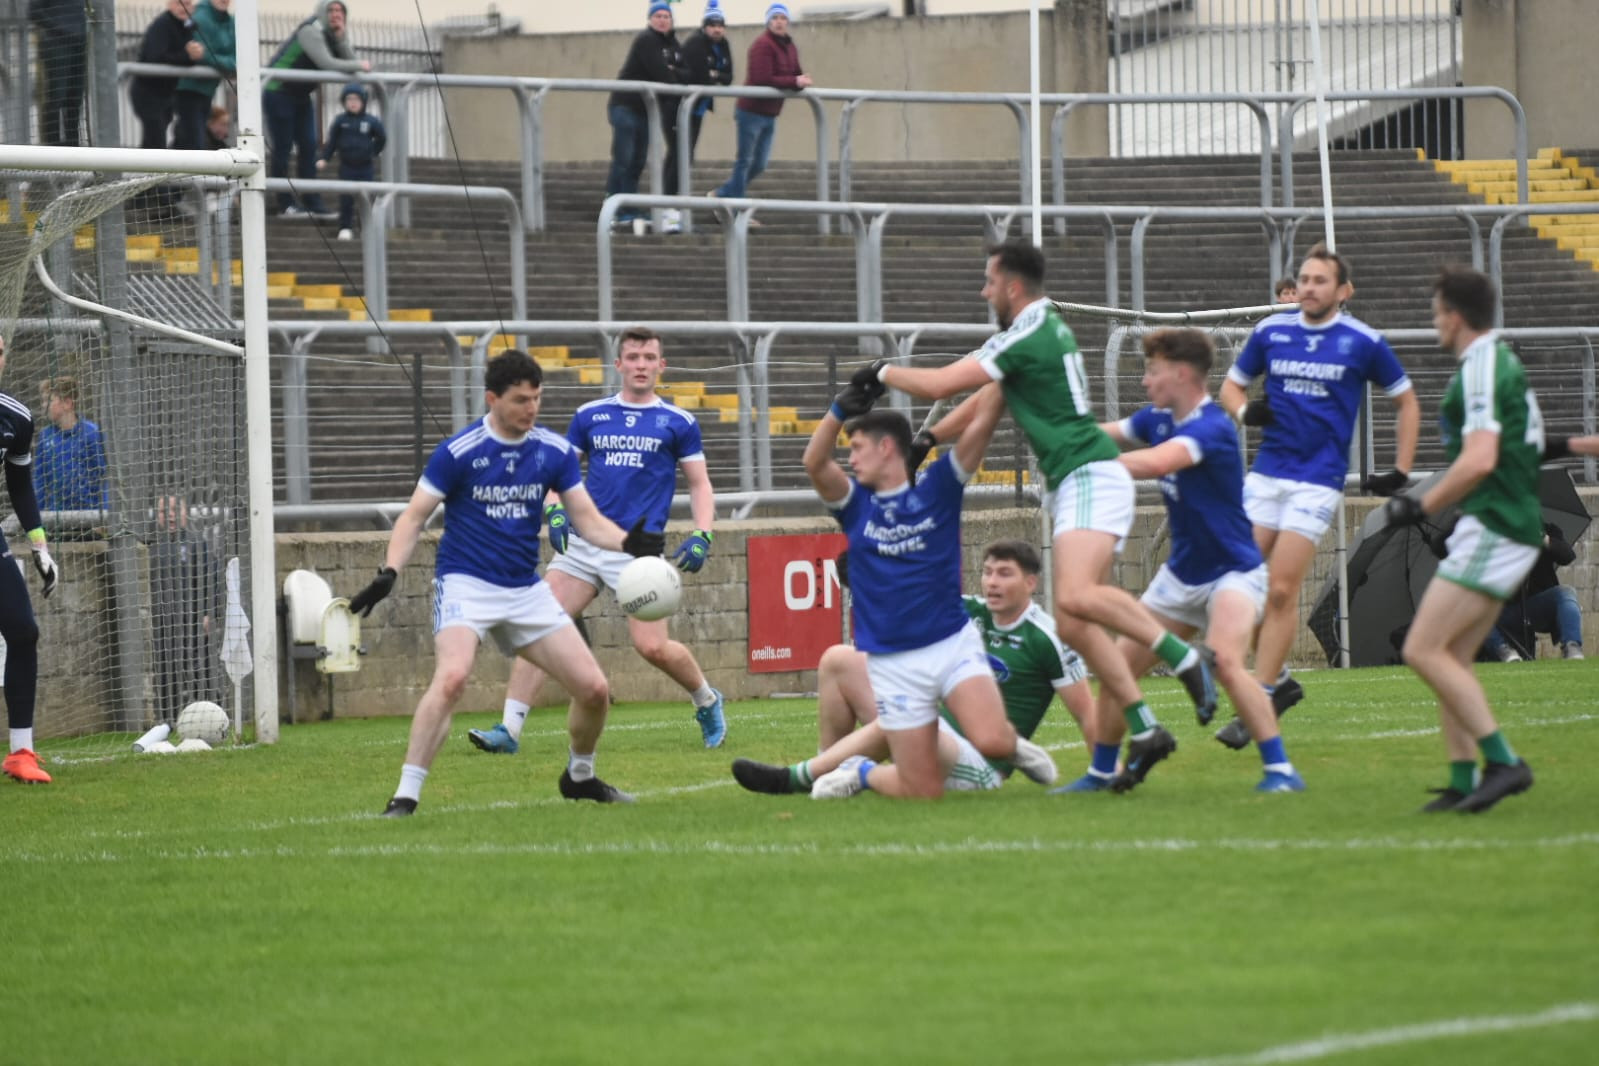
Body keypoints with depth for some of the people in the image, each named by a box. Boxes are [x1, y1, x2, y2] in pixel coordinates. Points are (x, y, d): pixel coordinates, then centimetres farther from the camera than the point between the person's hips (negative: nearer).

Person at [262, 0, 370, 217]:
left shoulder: (333, 36, 5)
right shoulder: (310, 32, -21)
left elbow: (349, 62, -6)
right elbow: (327, 63, -30)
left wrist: (341, 38, -18)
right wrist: (360, 66, -22)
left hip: (300, 96, 8)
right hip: (278, 93, -8)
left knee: (308, 147, 3)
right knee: (282, 149, -6)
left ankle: (312, 204, 3)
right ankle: (285, 204, -3)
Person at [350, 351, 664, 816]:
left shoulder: (555, 451, 1)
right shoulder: (458, 452, -11)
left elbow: (588, 518, 3)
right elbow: (413, 517, -7)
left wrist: (626, 542, -18)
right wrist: (389, 573, -22)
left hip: (526, 590, 5)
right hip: (466, 584, -5)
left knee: (594, 689, 0)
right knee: (451, 677, -32)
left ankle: (580, 777, 29)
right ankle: (405, 797, -27)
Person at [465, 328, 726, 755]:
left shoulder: (678, 423, 6)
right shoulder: (590, 416, 11)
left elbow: (699, 484, 9)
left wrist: (702, 536, -6)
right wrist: (555, 511, -3)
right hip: (582, 541, 3)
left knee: (653, 646, -12)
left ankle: (707, 701, 17)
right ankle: (509, 730, -10)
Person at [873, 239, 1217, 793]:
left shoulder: (1027, 338, -13)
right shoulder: (1046, 328, 18)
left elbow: (940, 384, -12)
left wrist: (882, 372, 5)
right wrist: (930, 438, 22)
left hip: (1091, 477, -10)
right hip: (1075, 485, 10)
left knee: (1076, 596, -31)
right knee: (1073, 623, 3)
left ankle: (1184, 657, -25)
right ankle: (1144, 731, 2)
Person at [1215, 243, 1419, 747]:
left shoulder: (1363, 342, -2)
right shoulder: (1271, 331, 6)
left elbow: (1406, 402, 10)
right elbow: (1232, 384, 17)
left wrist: (1400, 471, 4)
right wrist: (1245, 409, -6)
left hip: (1319, 480, -4)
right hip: (1266, 474, 4)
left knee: (1281, 591, -11)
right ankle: (1278, 679, 17)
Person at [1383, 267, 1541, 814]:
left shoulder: (1481, 368, -13)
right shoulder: (1502, 363, 18)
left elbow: (1479, 460, -23)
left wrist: (1422, 507, -12)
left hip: (1493, 531, -10)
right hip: (1513, 528, 10)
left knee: (1424, 650, -13)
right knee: (1451, 660, 10)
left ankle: (1502, 761, -16)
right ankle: (1464, 781, 6)